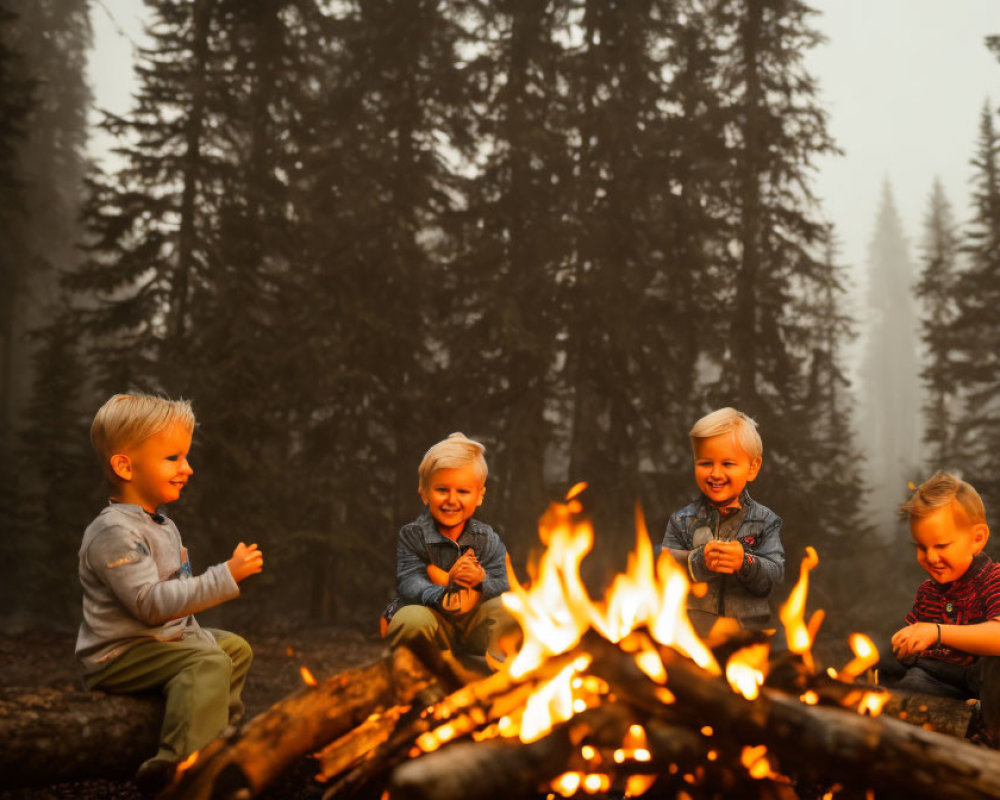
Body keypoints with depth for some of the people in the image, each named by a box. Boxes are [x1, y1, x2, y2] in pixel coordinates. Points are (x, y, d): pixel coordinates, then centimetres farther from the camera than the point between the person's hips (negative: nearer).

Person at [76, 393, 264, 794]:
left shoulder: (160, 524, 11)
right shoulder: (115, 532, -23)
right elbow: (151, 603, -32)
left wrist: (195, 634, 9)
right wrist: (226, 576, -33)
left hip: (162, 638, 11)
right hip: (118, 653, -10)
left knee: (235, 648, 21)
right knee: (209, 663, -29)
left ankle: (220, 735, 28)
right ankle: (177, 767, -35)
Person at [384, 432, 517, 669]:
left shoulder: (489, 540, 1)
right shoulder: (411, 535, -5)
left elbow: (503, 586, -8)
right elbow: (410, 583, -19)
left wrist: (482, 581, -33)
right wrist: (441, 597, -41)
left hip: (474, 625, 3)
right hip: (432, 615, -3)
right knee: (412, 618, -36)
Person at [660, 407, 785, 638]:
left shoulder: (766, 521, 4)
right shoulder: (682, 520, 5)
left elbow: (775, 575, -4)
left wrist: (745, 563, -23)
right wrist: (700, 562, -20)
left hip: (750, 624, 1)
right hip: (692, 627, 0)